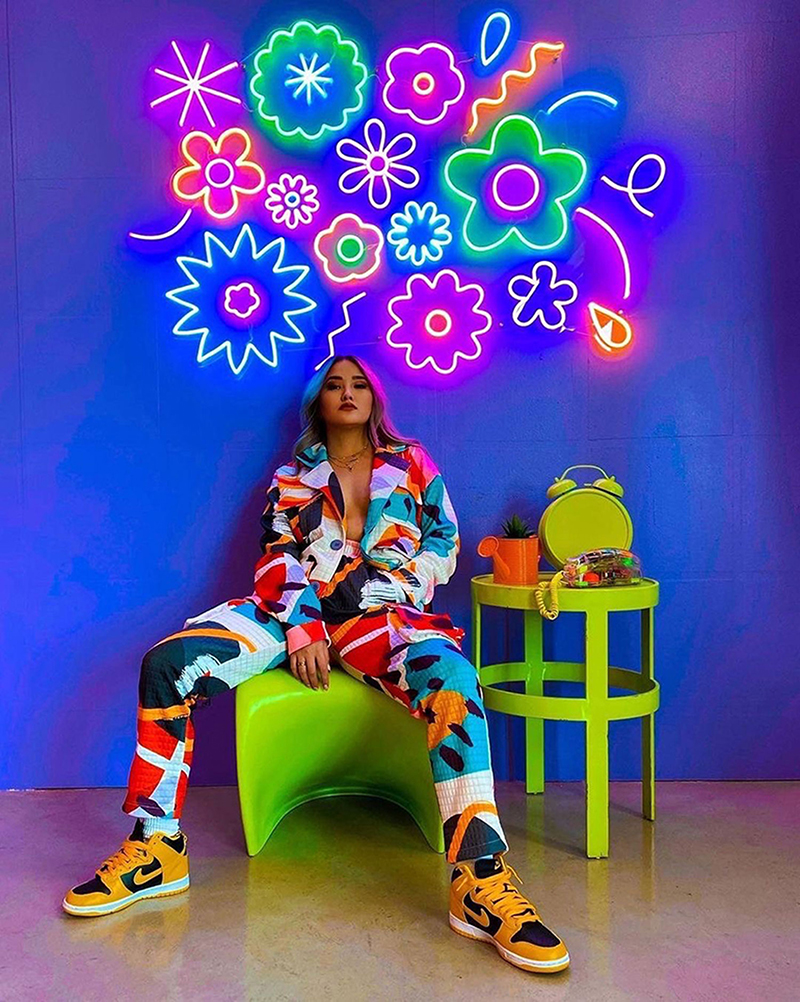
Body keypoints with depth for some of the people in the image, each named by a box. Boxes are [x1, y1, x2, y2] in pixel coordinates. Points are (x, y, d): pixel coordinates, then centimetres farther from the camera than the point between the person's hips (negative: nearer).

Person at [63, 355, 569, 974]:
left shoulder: (412, 463, 20)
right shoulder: (291, 476, 21)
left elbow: (444, 544, 12)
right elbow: (276, 559, 8)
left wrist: (373, 586, -5)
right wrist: (303, 628, -11)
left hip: (379, 612, -2)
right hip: (296, 611, 2)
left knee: (451, 678, -37)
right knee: (167, 662, -22)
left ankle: (481, 880, -42)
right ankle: (156, 846, -13)